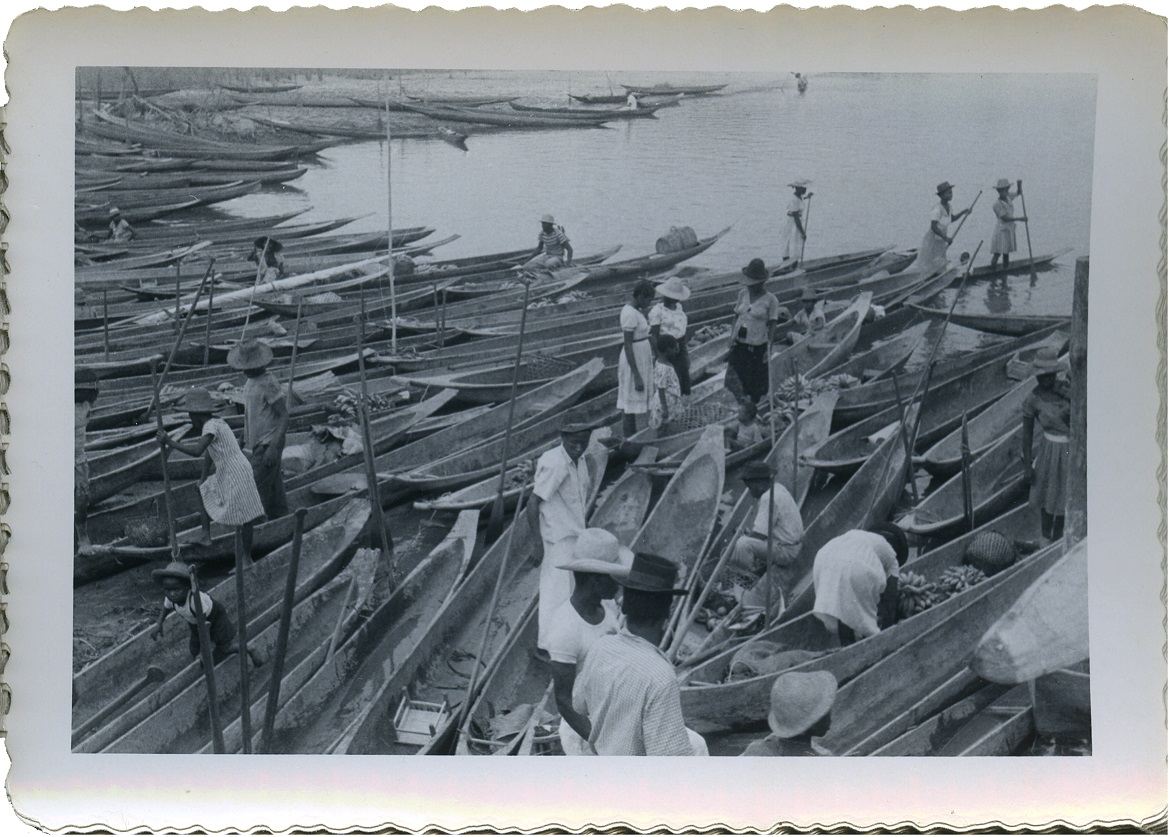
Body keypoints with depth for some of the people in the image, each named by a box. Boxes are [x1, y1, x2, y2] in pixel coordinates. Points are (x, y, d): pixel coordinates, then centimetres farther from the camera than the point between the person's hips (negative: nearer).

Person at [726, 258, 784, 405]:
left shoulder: (770, 300, -6)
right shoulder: (743, 294, 6)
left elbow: (772, 326, -6)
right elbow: (736, 317, 12)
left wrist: (769, 349, -11)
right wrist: (732, 338, 2)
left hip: (758, 347, -3)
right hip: (739, 345, 3)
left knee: (756, 384, 7)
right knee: (735, 381, -2)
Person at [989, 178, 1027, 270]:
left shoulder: (1008, 197, 4)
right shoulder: (997, 204, -17)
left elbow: (1018, 193, 22)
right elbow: (1005, 218, -20)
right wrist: (1019, 218, -19)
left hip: (1010, 230, 8)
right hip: (1001, 230, -8)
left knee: (1006, 253, 11)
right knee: (997, 254, -9)